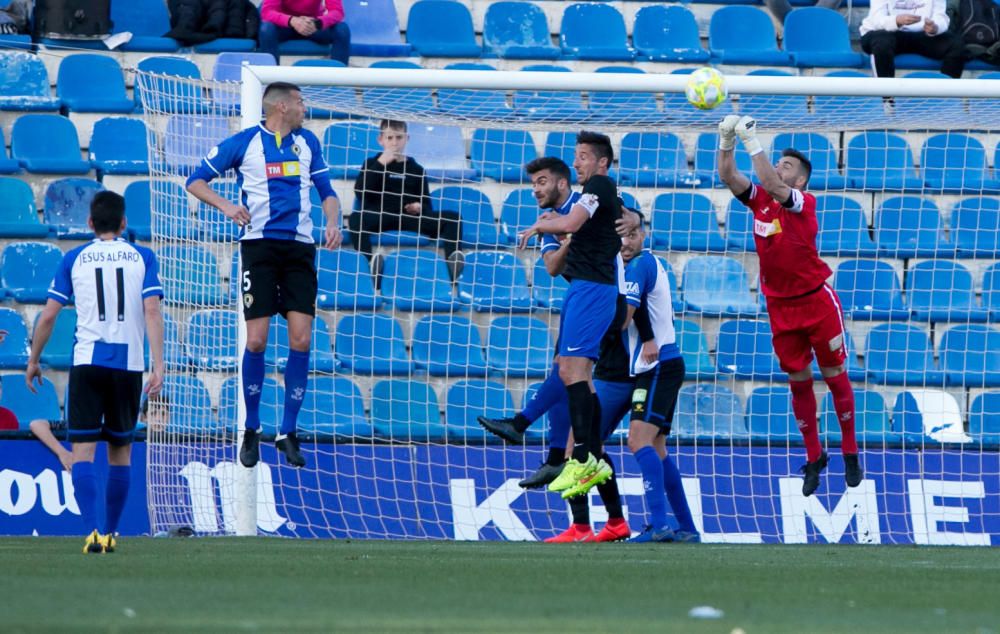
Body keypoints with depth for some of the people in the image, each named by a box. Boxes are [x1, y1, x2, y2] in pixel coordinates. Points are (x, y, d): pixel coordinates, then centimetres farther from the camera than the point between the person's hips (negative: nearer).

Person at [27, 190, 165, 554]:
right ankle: (111, 533, 20)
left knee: (83, 452, -5)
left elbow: (48, 315, 5)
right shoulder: (142, 258, 6)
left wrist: (34, 361, 17)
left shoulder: (74, 259, 6)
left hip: (87, 363, -1)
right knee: (120, 453, 15)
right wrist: (158, 365, -9)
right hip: (129, 366, 1)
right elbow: (152, 312, -5)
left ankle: (93, 533, -22)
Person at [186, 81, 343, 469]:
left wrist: (332, 222, 1)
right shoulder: (244, 142, 1)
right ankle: (251, 430, 9)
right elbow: (196, 181, 5)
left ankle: (287, 433, 3)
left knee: (300, 339, -6)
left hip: (299, 247, 3)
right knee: (256, 340, -7)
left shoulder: (307, 142, 13)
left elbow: (326, 190, 21)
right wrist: (226, 207, -11)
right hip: (259, 244, -3)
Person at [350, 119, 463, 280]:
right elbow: (360, 192, -1)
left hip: (410, 218, 2)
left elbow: (427, 205, 21)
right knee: (355, 219, -37)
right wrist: (380, 164, -4)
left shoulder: (416, 169, 21)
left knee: (452, 218, -21)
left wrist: (420, 208, -5)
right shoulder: (372, 164, 18)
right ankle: (370, 261, -56)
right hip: (378, 218, -2)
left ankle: (452, 259, -42)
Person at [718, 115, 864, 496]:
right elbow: (728, 176, -9)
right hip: (779, 305, 4)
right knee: (798, 380, 9)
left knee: (834, 375, 3)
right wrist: (727, 140, -24)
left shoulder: (804, 203, -13)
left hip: (816, 301, -4)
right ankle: (813, 457, 17)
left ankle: (850, 452, 15)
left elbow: (771, 185, -30)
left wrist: (752, 142, -33)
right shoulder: (759, 200, 2)